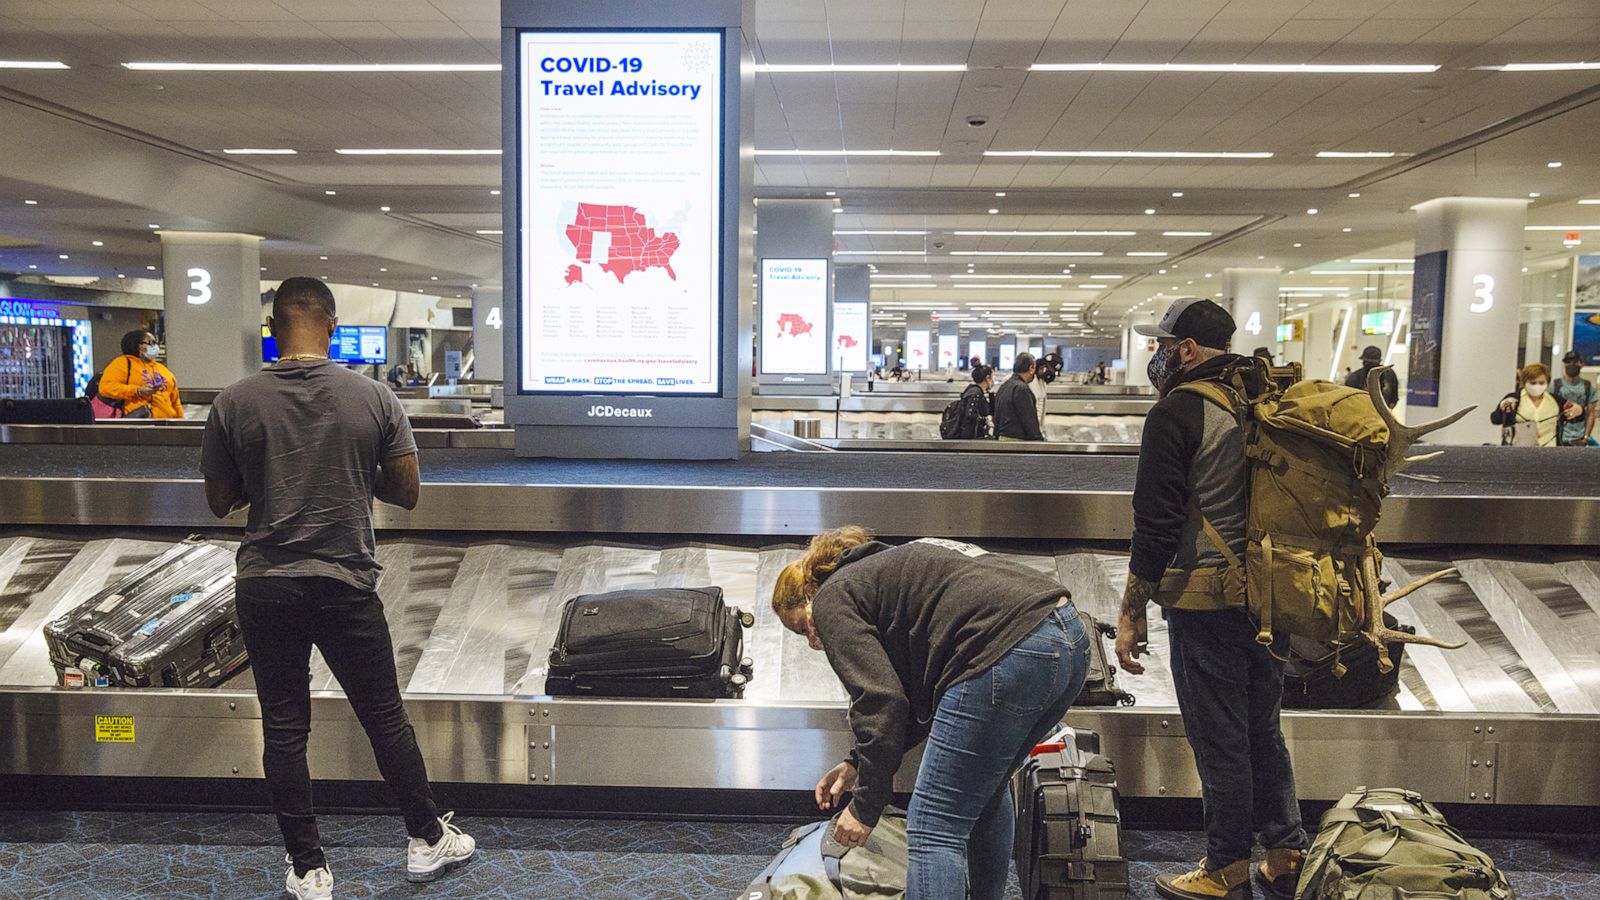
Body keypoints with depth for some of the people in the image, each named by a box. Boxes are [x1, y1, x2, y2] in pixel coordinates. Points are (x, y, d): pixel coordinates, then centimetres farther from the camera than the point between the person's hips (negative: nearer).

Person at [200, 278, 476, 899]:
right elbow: (406, 492, -2)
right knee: (385, 717, 13)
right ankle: (428, 839, 27)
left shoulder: (233, 405, -5)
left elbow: (219, 501, 3)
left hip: (265, 588, 1)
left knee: (284, 730, 11)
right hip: (347, 586, 0)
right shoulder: (374, 398, -7)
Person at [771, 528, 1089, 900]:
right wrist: (860, 763, 28)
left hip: (1008, 654, -10)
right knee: (986, 786, 30)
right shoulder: (884, 571, 31)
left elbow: (881, 702, -4)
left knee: (934, 827, -1)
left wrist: (865, 806, 4)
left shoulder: (832, 599, 6)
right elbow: (921, 697, 31)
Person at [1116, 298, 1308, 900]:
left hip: (1205, 598, -7)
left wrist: (1132, 614, -10)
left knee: (1218, 740, 4)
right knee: (1262, 731, 20)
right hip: (1267, 595, 8)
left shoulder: (1177, 413, -13)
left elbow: (1156, 523, -16)